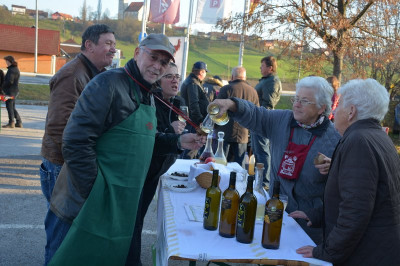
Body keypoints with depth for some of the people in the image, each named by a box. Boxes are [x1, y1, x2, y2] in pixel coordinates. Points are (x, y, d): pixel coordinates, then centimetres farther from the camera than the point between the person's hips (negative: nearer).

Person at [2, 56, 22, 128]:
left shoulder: (11, 70, -16)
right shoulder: (16, 69, 15)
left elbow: (9, 81, -22)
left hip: (11, 91, -9)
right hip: (15, 90, 10)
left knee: (9, 106, -3)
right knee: (12, 107, 14)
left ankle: (11, 123, 1)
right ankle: (19, 122, 14)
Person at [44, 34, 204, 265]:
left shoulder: (147, 96, 13)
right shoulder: (109, 84, -15)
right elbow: (76, 142, -21)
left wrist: (178, 142, 7)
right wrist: (96, 193, -19)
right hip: (90, 206, -8)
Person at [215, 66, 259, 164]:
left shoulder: (226, 89, -7)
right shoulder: (253, 91, 6)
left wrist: (213, 127, 7)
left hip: (224, 134, -3)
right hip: (243, 135, 4)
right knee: (239, 166, 9)